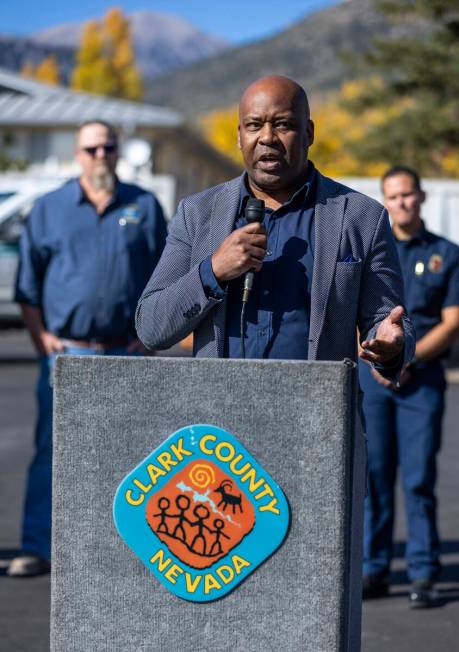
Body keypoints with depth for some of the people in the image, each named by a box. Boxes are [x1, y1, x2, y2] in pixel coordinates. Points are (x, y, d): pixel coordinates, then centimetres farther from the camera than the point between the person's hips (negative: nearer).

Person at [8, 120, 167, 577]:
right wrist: (40, 337, -3)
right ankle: (36, 548, -5)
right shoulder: (49, 209, 8)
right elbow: (27, 285, 8)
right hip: (66, 350, -1)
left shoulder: (144, 207, 9)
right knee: (51, 449, -6)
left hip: (124, 354, 1)